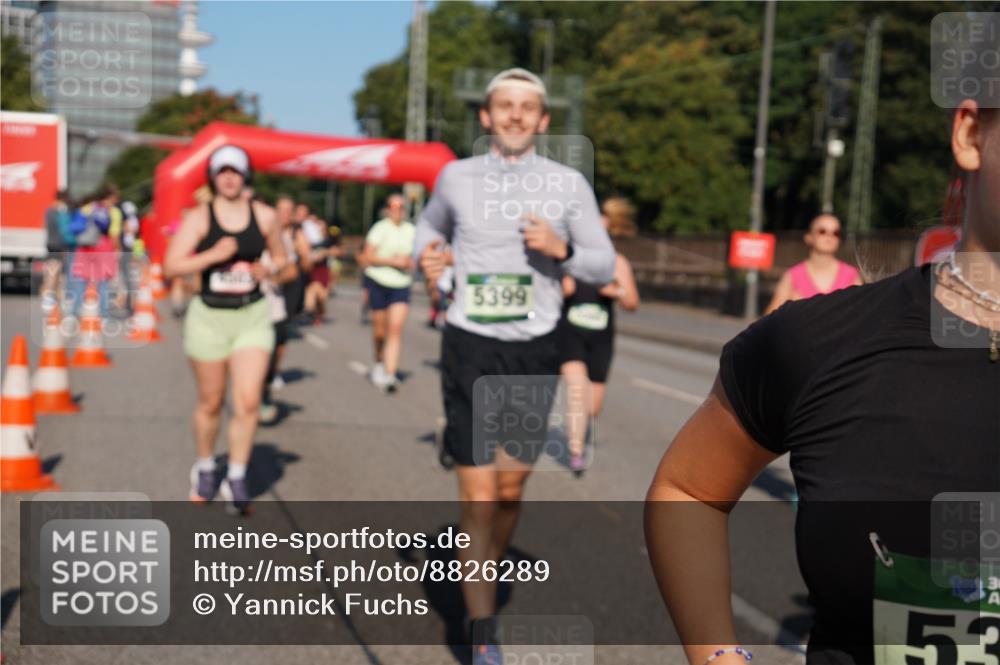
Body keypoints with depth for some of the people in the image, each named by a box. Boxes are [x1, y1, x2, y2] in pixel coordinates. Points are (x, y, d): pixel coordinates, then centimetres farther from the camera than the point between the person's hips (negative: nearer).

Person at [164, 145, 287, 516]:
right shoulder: (199, 217, -3)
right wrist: (214, 255, -22)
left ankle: (236, 479, 4)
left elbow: (281, 257, 18)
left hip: (253, 317, 1)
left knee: (248, 402, -10)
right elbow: (171, 266, -11)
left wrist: (269, 270, -4)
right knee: (211, 403, 10)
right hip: (209, 315, -1)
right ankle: (205, 469, 33)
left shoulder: (263, 215, 5)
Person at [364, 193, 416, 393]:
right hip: (379, 282, -2)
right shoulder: (380, 228, -4)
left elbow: (414, 257, 21)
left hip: (401, 285, 2)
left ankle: (390, 375, -15)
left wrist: (410, 262, -1)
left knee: (396, 329, -11)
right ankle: (379, 362, 35)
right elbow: (369, 256, -8)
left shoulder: (411, 230, 10)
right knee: (380, 330, 7)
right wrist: (393, 261, -15)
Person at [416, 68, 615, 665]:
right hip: (471, 348, -1)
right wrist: (426, 253, 1)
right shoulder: (457, 175, 2)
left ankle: (485, 574, 41)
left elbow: (605, 266, 4)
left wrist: (563, 249, -16)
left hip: (536, 352, 1)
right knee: (478, 499, -5)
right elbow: (431, 221, 23)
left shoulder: (569, 184, 1)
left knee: (510, 489, 12)